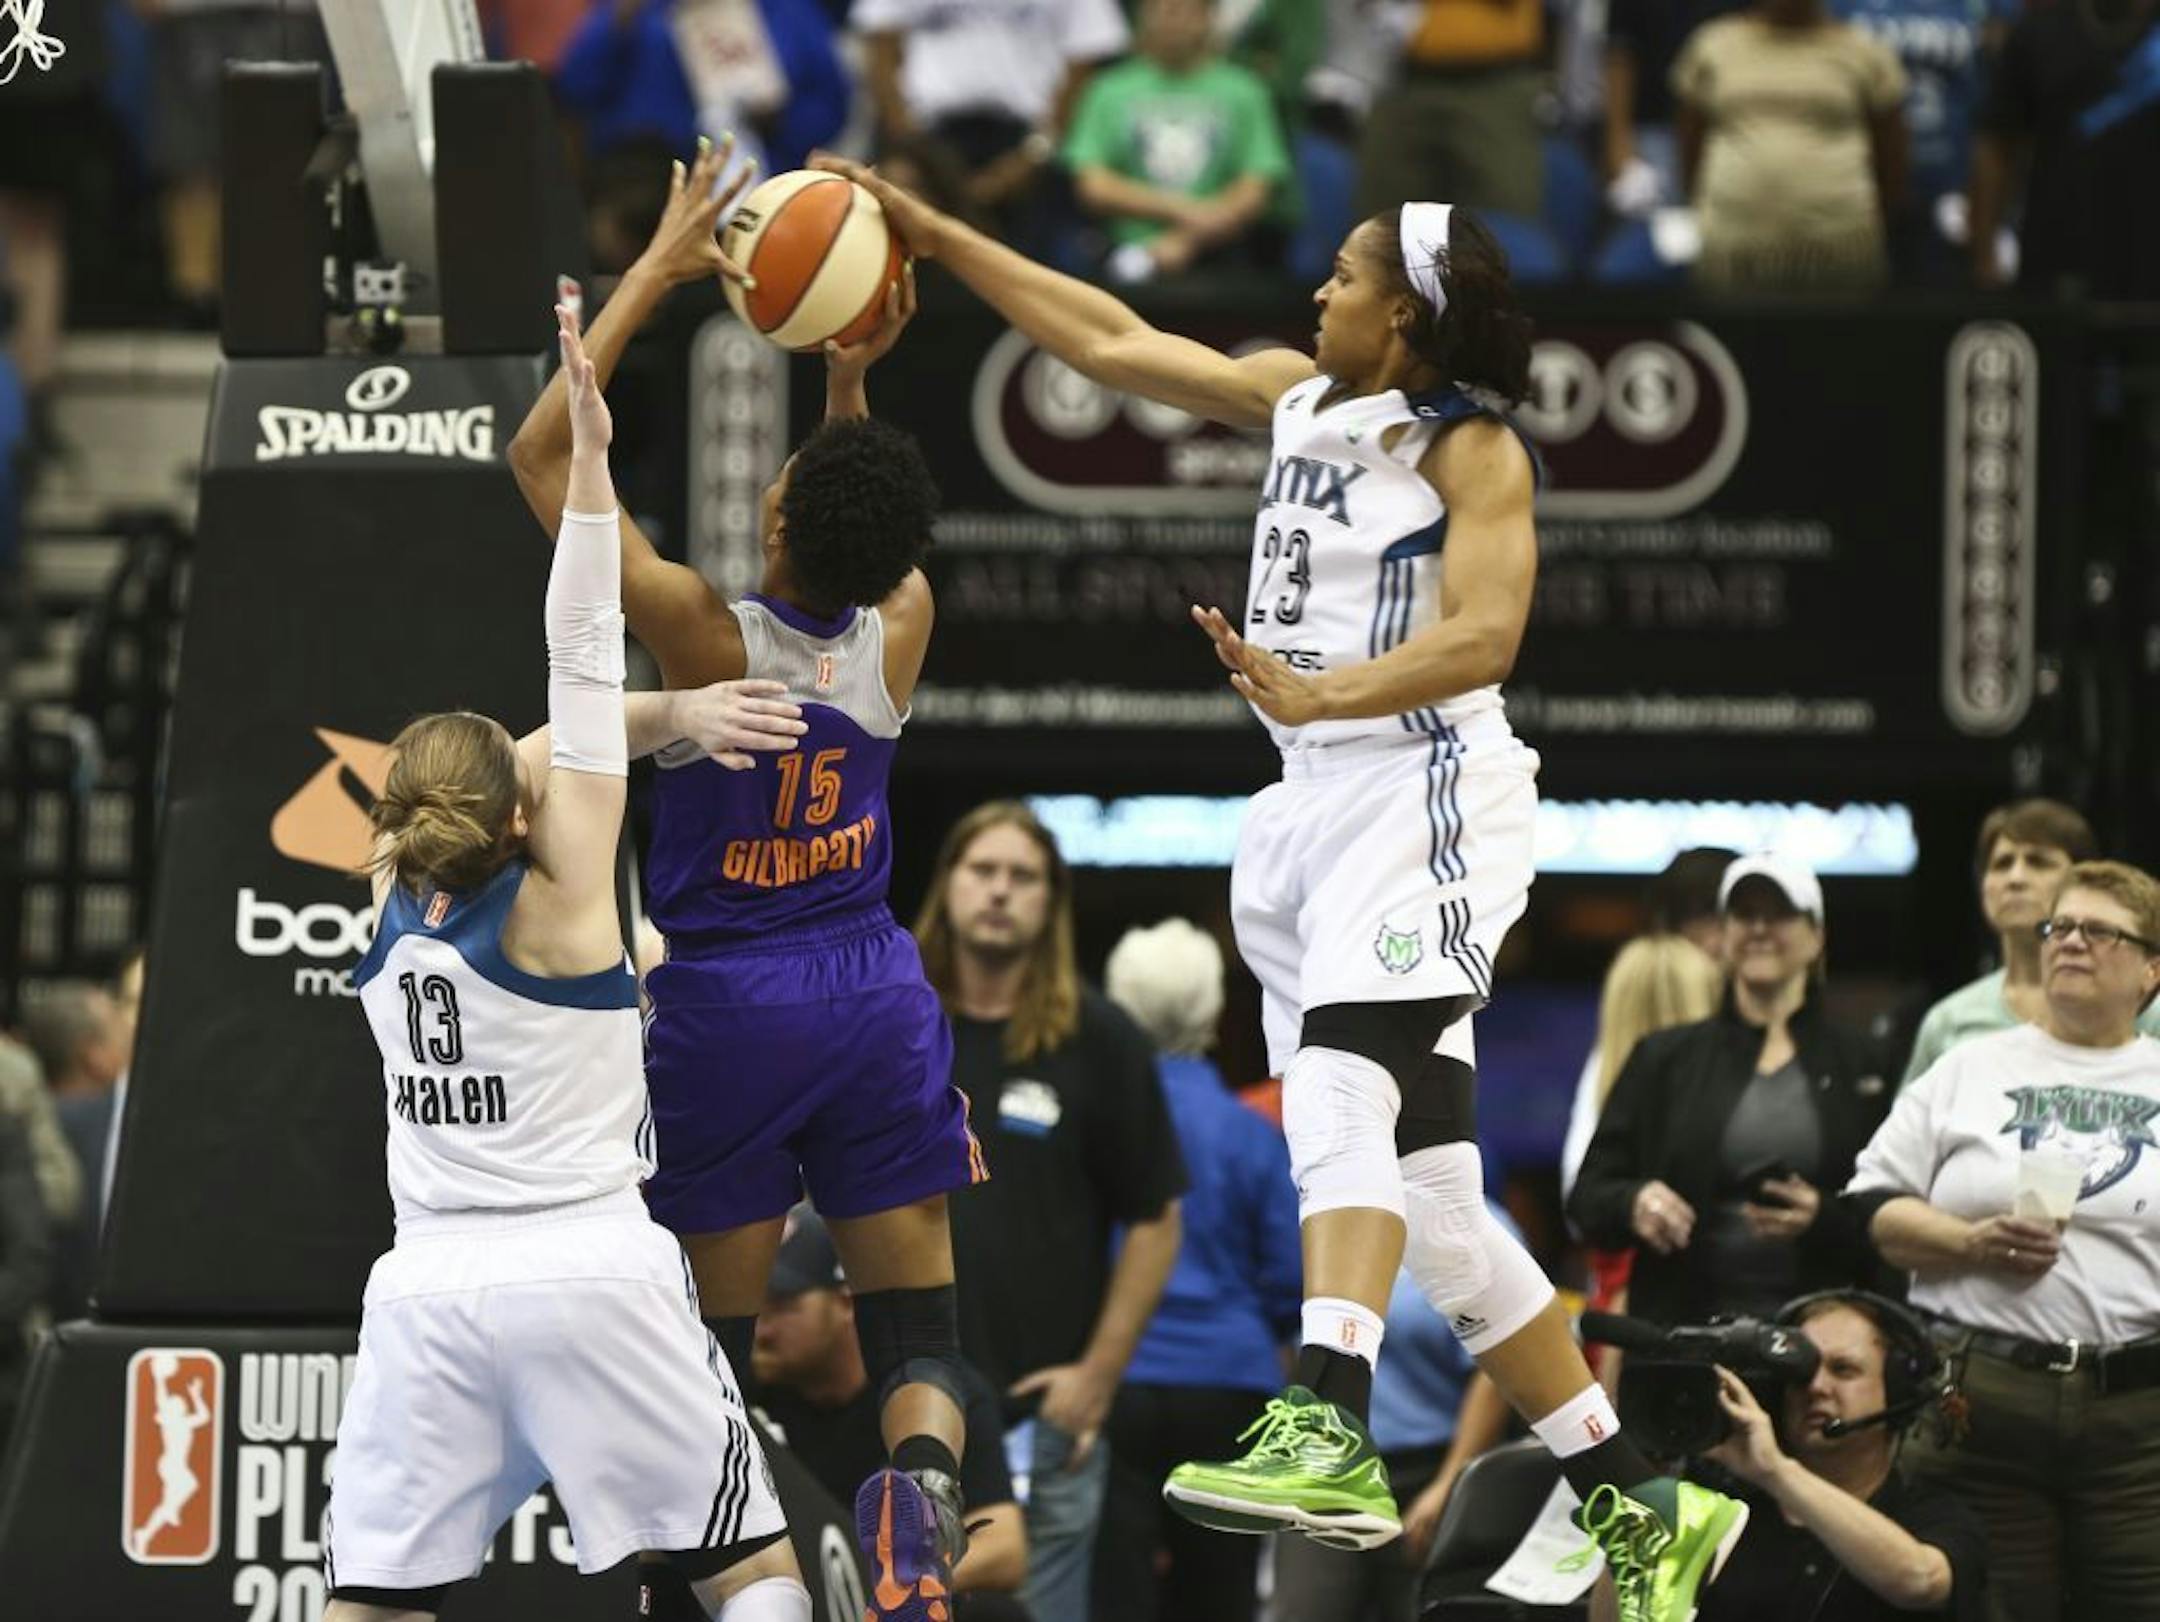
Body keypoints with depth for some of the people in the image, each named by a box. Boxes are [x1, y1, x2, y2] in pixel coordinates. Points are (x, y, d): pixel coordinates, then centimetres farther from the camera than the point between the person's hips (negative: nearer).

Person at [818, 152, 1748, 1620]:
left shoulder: (1472, 448, -6)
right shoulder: (1301, 399, 17)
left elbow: (1483, 635, -20)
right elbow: (1113, 343, 24)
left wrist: (1316, 695, -35)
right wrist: (936, 237, 23)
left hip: (1419, 793, -8)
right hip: (1317, 805, 8)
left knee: (1342, 1097, -31)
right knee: (1426, 1201, 6)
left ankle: (1331, 1433, -49)